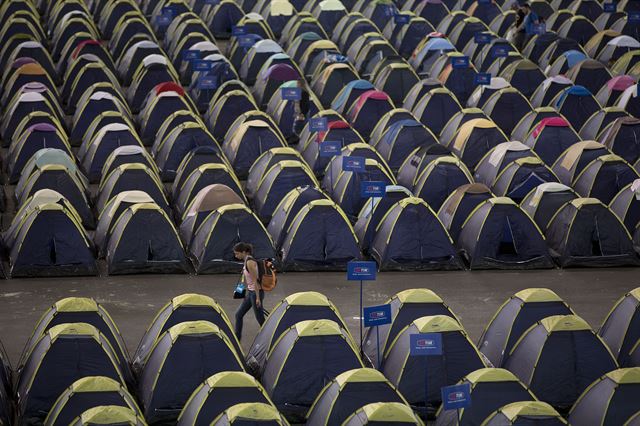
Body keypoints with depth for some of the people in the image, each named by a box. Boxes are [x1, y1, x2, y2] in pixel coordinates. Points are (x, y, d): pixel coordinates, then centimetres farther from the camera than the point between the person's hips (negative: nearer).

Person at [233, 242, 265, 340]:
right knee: (239, 314, 13)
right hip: (250, 292, 10)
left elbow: (255, 281, -22)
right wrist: (246, 293, 23)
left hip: (256, 292, -10)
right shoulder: (246, 261, 8)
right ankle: (236, 339, 20)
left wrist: (258, 298, -21)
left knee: (260, 318, 1)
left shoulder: (250, 262, -22)